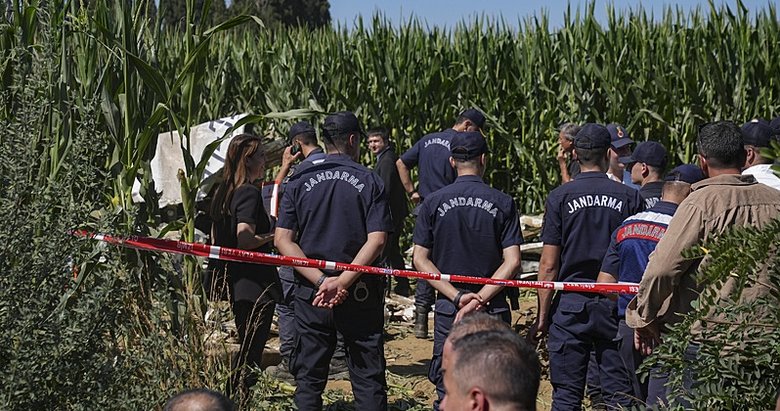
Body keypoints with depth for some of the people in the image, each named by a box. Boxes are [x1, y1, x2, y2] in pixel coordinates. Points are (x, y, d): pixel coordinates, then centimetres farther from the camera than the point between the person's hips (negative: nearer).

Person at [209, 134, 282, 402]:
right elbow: (245, 241, -24)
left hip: (235, 281, 10)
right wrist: (273, 235, -9)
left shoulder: (224, 192, 13)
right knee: (251, 352, -4)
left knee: (246, 348, 17)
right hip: (256, 283, -10)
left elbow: (216, 238, 20)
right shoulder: (250, 192, -15)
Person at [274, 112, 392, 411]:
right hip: (360, 294, -1)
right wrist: (342, 282, -15)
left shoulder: (299, 181, 3)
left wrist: (321, 280, -10)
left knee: (309, 377, 9)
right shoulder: (370, 181, -2)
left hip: (311, 291, 2)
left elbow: (283, 240, -5)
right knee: (368, 377, 6)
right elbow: (377, 240, -12)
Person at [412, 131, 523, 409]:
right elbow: (512, 262, -9)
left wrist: (457, 297, -8)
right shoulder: (502, 203, -3)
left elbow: (420, 259, -4)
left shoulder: (433, 203, -1)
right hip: (493, 309, 0)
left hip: (448, 306, 1)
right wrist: (480, 299, -12)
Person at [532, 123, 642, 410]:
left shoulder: (559, 198, -4)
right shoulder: (629, 197, 0)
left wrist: (542, 316, 2)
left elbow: (548, 265, -5)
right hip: (616, 305, 1)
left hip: (571, 305, -1)